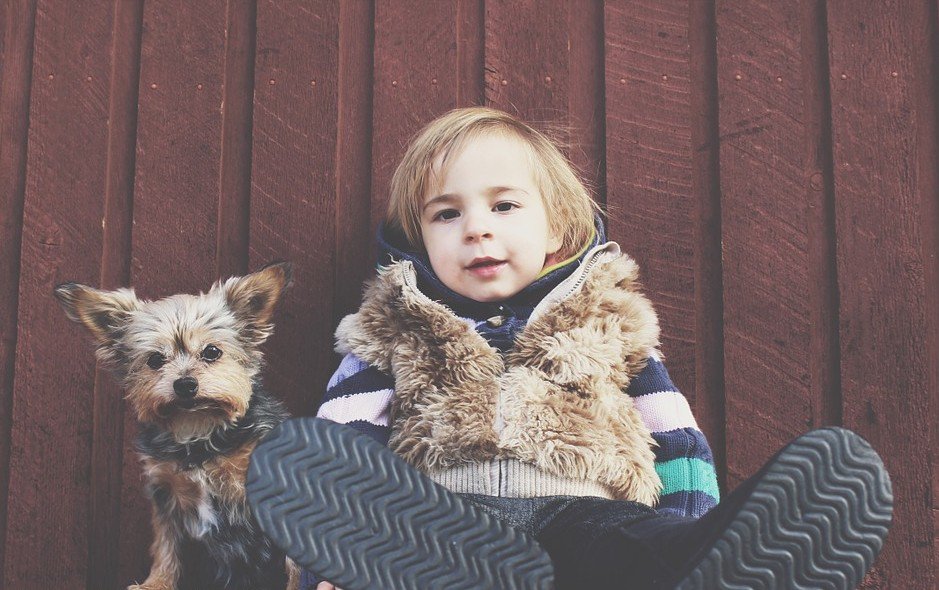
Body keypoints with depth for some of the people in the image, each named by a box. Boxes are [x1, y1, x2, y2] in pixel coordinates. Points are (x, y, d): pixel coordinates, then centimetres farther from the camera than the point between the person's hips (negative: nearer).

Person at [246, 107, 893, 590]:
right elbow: (334, 459, 10)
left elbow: (682, 456, 18)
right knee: (286, 455, -31)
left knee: (843, 464, -22)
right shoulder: (390, 337, 23)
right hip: (438, 538, 0)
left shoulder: (610, 325, 26)